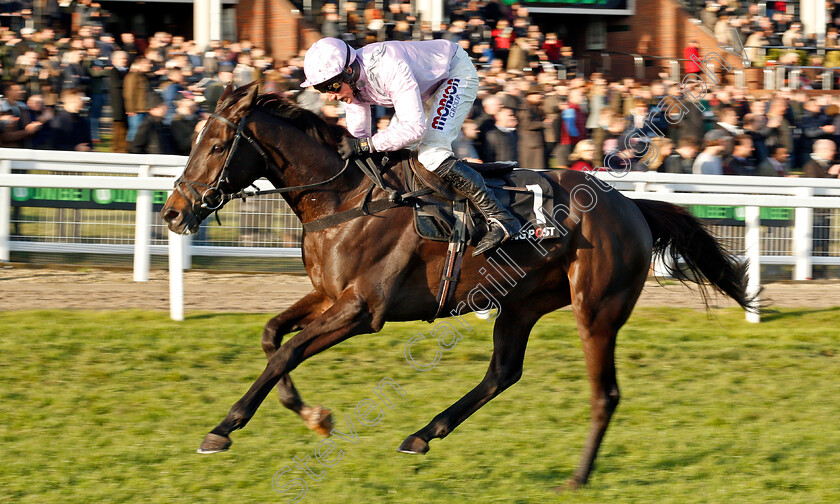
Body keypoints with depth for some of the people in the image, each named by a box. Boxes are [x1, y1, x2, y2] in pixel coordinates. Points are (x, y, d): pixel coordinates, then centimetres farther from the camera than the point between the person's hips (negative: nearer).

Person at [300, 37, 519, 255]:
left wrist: (365, 145, -44)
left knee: (431, 154, -26)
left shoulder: (390, 67, -40)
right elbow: (358, 135, -2)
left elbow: (415, 127, -43)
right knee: (390, 155, 5)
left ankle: (500, 217, -26)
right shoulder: (349, 82, -13)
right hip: (427, 86, 9)